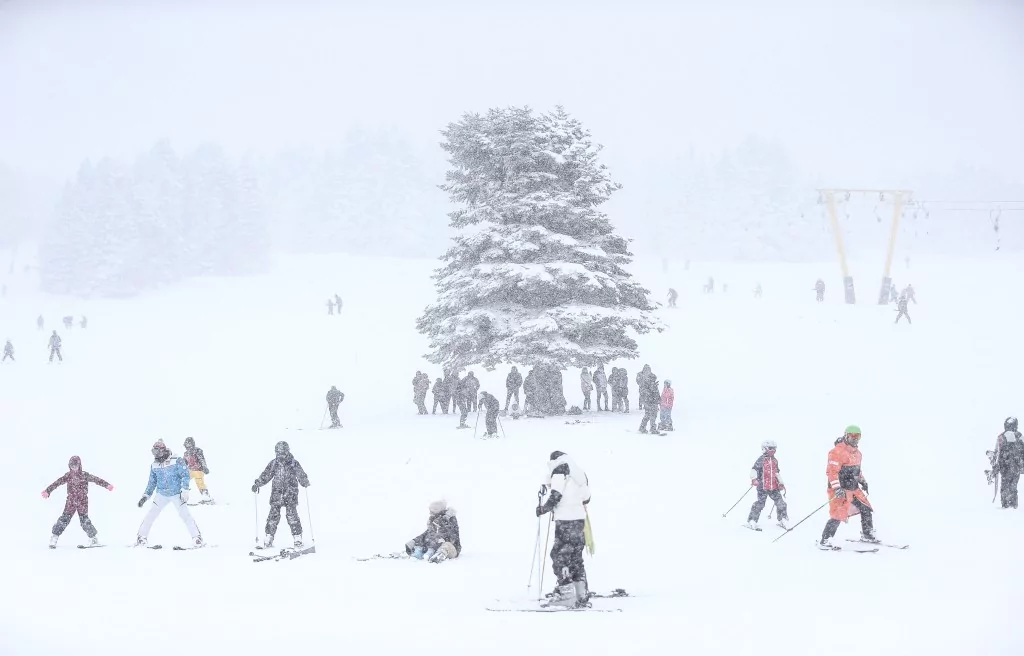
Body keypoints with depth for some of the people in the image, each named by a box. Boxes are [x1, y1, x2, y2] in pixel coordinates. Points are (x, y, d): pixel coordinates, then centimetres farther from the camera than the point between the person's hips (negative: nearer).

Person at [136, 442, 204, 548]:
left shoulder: (176, 461, -12)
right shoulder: (154, 466, 2)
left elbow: (185, 475, -11)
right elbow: (152, 482, 13)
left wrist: (184, 490, -19)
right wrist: (146, 496, 8)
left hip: (177, 494, -4)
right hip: (161, 494, 4)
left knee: (185, 514, -11)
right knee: (151, 514, -1)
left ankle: (197, 538, -5)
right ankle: (142, 537, 10)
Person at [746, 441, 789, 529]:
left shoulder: (775, 460, 15)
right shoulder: (761, 460, -6)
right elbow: (754, 470, -13)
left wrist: (780, 483, 22)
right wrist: (754, 479, -29)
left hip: (774, 487, 6)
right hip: (763, 487, -6)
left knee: (780, 503, 2)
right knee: (759, 504, -8)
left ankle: (783, 521, 15)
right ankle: (751, 522, 0)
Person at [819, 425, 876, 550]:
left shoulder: (856, 452, 14)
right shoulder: (837, 451, -16)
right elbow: (832, 471, -22)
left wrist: (862, 481, 23)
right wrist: (837, 488, -30)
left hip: (854, 488, 9)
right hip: (841, 490, -9)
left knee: (867, 509, 13)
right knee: (838, 515, -16)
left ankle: (867, 535, 31)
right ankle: (824, 541, -11)